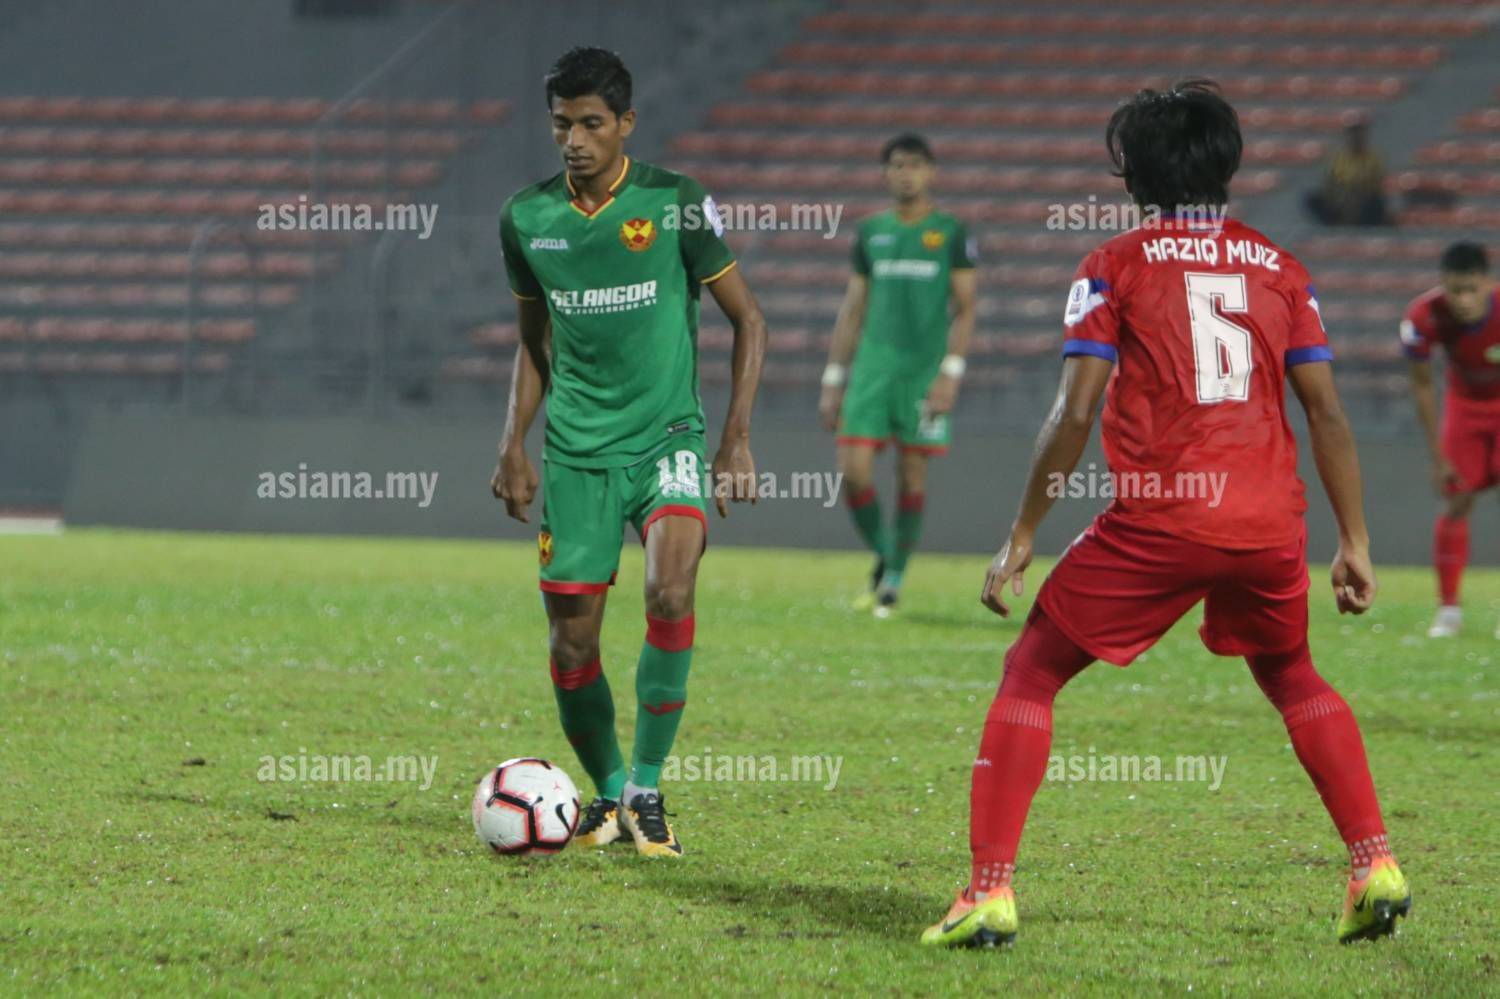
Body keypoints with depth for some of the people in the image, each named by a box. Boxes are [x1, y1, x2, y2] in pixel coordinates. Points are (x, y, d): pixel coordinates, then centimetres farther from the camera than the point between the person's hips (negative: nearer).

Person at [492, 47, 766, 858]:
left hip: (666, 437, -3)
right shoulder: (527, 216, 4)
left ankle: (647, 789, -13)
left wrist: (737, 439, -6)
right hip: (575, 450, 3)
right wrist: (514, 446, 9)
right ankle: (608, 792, 22)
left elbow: (747, 320, 1)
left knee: (669, 593, -26)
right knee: (571, 644, -1)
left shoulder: (675, 204, -6)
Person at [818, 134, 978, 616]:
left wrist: (951, 372, -14)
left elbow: (964, 309, -2)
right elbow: (852, 310, 13)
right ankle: (882, 554, 16)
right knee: (853, 471, -8)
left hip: (926, 370, -2)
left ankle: (894, 579, 13)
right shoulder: (870, 233, 10)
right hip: (873, 366, 2)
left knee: (912, 476, 1)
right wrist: (833, 381, 10)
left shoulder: (951, 233, 1)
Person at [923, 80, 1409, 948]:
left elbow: (1075, 412, -5)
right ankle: (1376, 866, 19)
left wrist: (1022, 539, 0)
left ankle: (991, 891, -3)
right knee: (1293, 678, 30)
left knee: (1030, 676, 9)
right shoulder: (1280, 266, 12)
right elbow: (1326, 411, 8)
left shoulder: (1117, 265, 3)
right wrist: (1355, 542, 13)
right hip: (1271, 520, 4)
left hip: (1158, 520, -4)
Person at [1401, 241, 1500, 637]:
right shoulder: (1423, 318, -27)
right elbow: (1422, 387, -12)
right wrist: (1438, 458, -10)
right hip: (1466, 402, 2)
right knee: (1456, 503, -2)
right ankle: (1448, 608, 8)